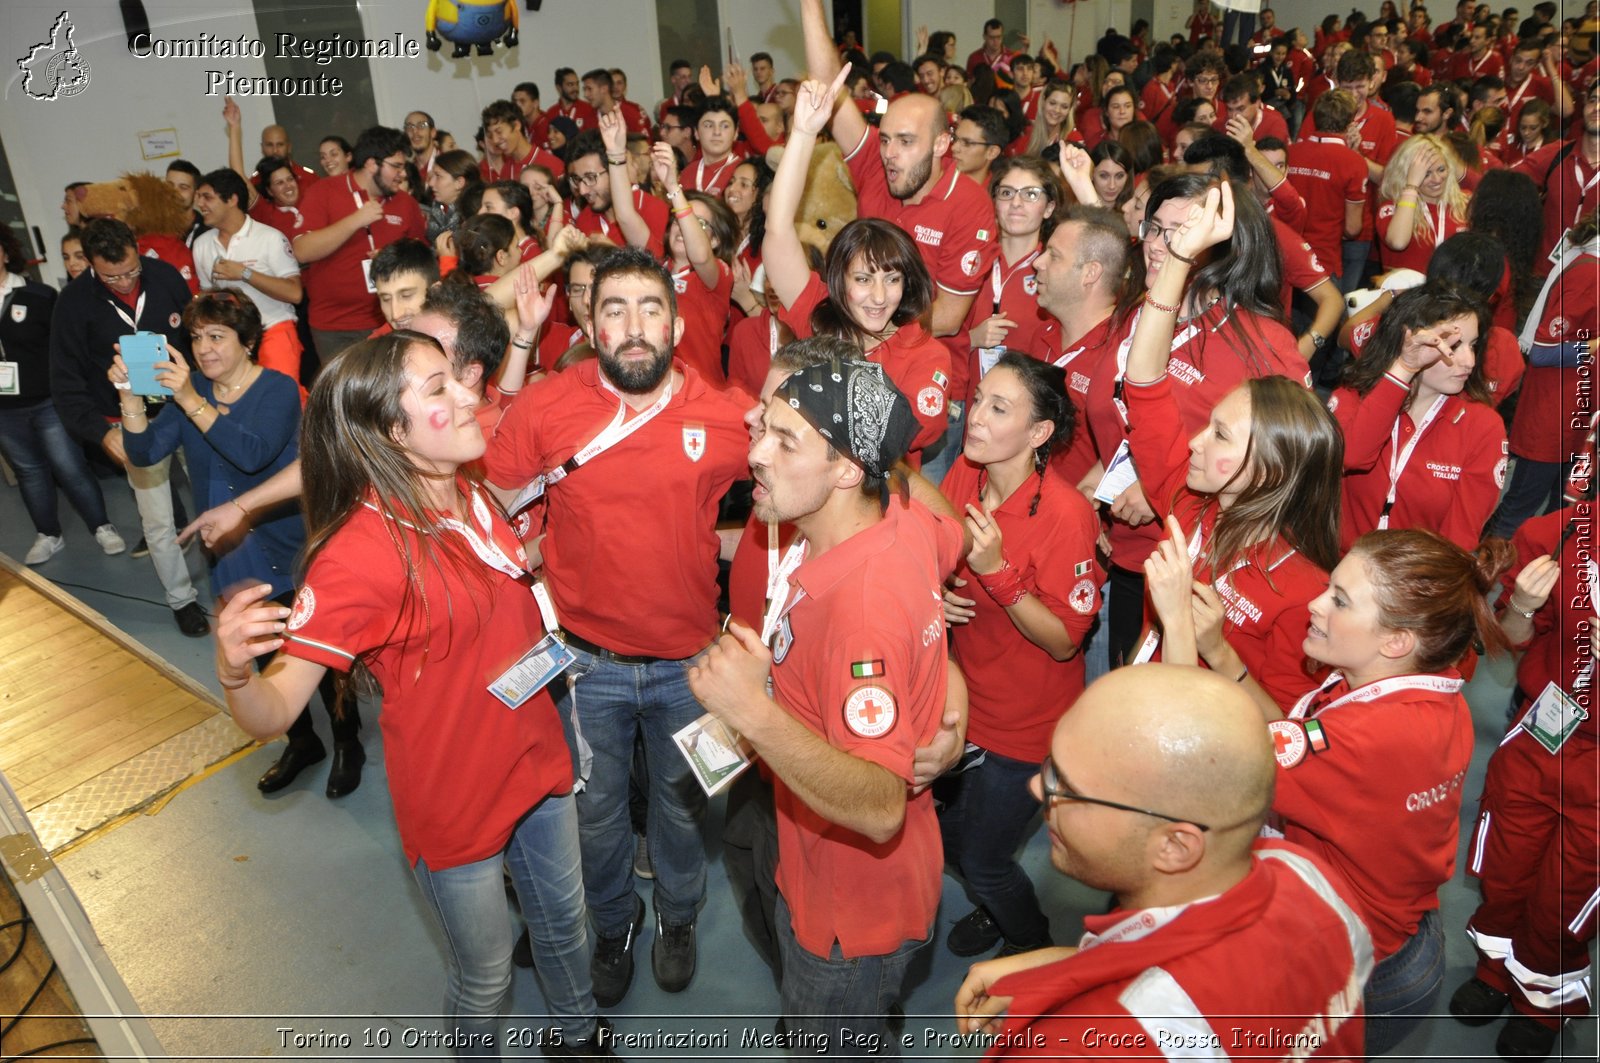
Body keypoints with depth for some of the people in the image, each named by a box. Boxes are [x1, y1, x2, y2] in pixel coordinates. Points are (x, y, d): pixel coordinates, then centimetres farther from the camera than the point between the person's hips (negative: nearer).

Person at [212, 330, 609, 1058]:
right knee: (485, 976, 16)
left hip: (537, 763, 7)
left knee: (563, 922, 27)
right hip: (456, 803, -7)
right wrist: (233, 671, -49)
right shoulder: (359, 553, -27)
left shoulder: (468, 495, -5)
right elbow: (271, 715, -26)